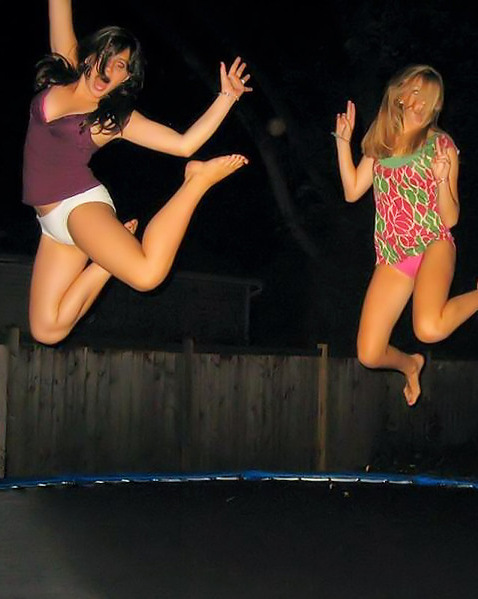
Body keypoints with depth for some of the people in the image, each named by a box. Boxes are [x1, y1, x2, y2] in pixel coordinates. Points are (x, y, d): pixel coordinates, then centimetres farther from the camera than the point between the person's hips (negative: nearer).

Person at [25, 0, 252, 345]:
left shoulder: (118, 119, -2)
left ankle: (198, 180, -9)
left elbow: (184, 144, -6)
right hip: (52, 221, 4)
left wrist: (226, 97, -12)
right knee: (47, 331, -4)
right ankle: (109, 263, 14)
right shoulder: (66, 69, 7)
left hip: (82, 203, -4)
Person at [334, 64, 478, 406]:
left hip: (433, 245, -4)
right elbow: (352, 192, 6)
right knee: (369, 356, -5)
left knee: (429, 329, -35)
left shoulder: (441, 145, -1)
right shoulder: (379, 143, 11)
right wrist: (343, 141, 3)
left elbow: (450, 219, -4)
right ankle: (409, 364, 32)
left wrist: (441, 178, -22)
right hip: (392, 257, 4)